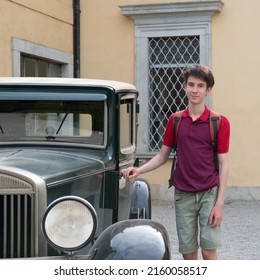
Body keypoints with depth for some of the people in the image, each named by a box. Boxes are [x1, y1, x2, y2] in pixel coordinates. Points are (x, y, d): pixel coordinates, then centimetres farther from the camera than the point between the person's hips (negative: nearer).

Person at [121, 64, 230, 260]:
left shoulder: (219, 122, -6)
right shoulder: (175, 120, 5)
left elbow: (223, 164, -6)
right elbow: (163, 156, 12)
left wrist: (220, 203, -12)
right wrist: (138, 171, -5)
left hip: (209, 193, -3)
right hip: (183, 194, 3)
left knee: (208, 249, -8)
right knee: (188, 251, 7)